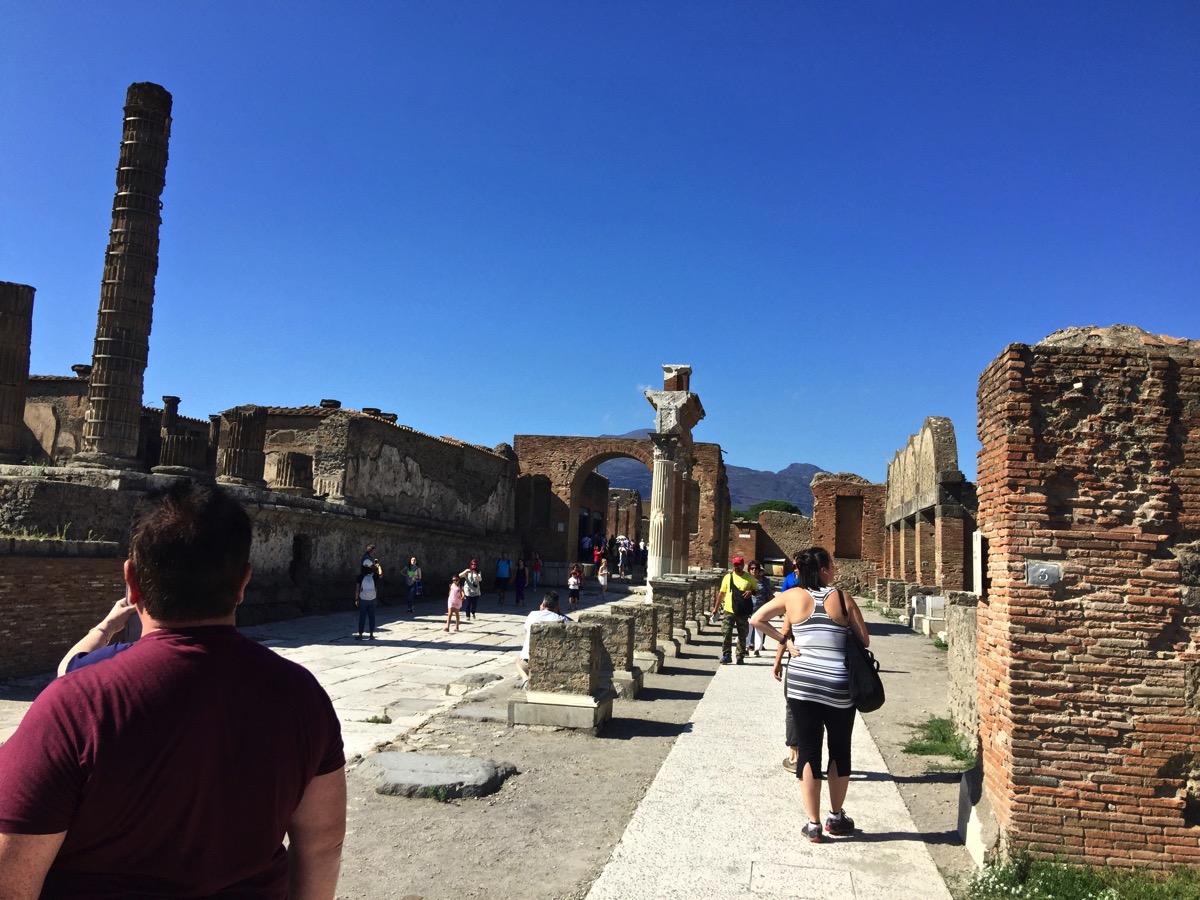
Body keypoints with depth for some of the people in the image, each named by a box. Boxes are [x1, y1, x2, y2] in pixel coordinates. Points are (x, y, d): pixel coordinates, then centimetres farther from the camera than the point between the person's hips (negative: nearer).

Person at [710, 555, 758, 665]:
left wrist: (751, 592, -13)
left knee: (742, 635, 7)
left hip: (743, 611, 0)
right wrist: (716, 608, 10)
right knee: (726, 634, -6)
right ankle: (726, 655, 2)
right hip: (729, 610, 0)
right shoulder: (728, 577, 4)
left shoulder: (749, 578, 3)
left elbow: (757, 590, 12)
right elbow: (722, 593, 10)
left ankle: (740, 657, 17)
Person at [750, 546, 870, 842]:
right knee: (840, 750, 17)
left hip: (801, 683, 1)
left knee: (809, 750, 8)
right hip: (839, 685, -1)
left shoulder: (793, 596, 0)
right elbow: (864, 640, 1)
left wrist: (784, 640, 7)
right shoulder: (842, 598, -3)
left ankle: (813, 824, 12)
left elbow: (756, 619, 2)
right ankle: (836, 817, 30)